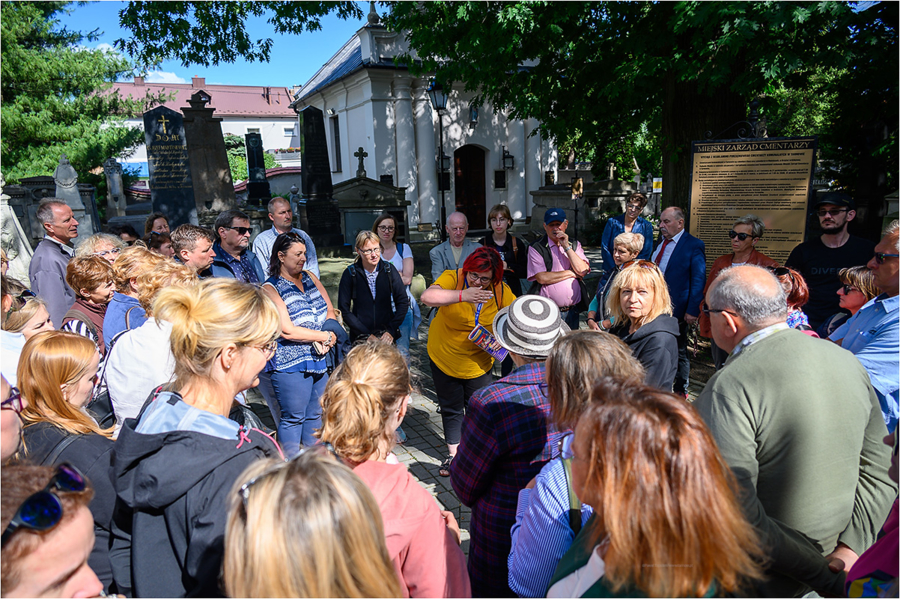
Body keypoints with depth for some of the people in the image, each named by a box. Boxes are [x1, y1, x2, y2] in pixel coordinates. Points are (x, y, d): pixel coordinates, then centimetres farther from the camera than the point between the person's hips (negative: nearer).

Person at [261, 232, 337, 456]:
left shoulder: (309, 277, 10)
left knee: (315, 414, 16)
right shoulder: (271, 288, -10)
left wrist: (329, 332, -7)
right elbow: (287, 330, -18)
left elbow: (329, 310, 14)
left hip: (320, 360, 7)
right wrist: (325, 336, -12)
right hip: (290, 364, -7)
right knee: (293, 418, 4)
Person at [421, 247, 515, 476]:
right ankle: (453, 455, 33)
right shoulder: (452, 278, -20)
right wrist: (462, 296, -51)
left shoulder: (501, 291, -11)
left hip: (478, 362, 1)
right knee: (451, 409, 14)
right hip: (443, 358, -1)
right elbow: (427, 297, -38)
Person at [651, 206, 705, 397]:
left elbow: (698, 281, -12)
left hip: (676, 310, -6)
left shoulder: (694, 245, -10)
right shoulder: (661, 243, 10)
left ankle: (681, 391, 25)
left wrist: (692, 310, -16)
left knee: (679, 352, 9)